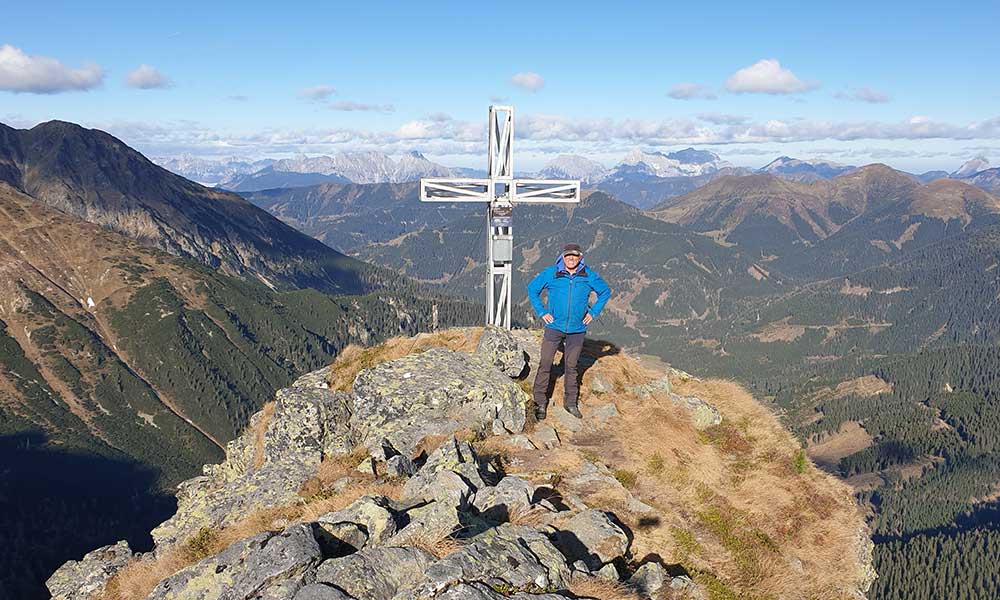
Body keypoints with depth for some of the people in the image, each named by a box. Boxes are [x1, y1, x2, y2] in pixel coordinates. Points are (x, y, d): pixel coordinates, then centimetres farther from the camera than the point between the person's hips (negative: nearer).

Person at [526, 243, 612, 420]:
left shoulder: (588, 276, -2)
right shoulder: (551, 273, -6)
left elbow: (605, 291, 14)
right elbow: (532, 288, 6)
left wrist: (593, 312, 6)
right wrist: (541, 312, 0)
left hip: (577, 330, 1)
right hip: (554, 327, -1)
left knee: (571, 367, 12)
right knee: (545, 365, -3)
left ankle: (571, 403, 24)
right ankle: (540, 403, 7)